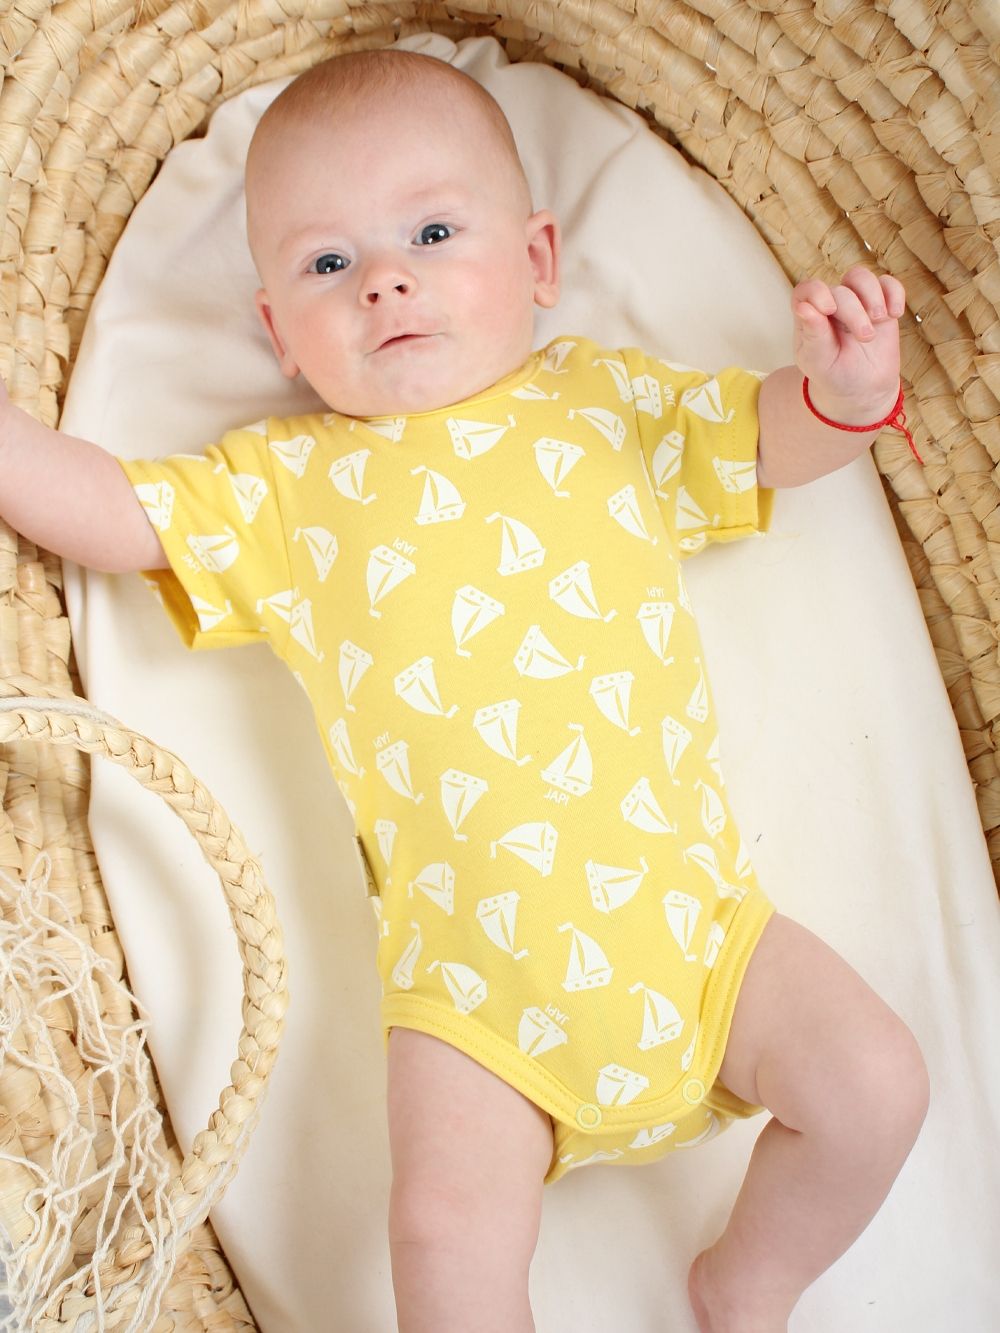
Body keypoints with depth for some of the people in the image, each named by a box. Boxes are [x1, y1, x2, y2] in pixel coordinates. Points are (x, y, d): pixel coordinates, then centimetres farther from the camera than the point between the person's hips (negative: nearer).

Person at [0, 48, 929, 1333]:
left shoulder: (603, 398, 12)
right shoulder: (285, 486, 7)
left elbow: (768, 441, 17)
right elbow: (108, 511, 4)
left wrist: (843, 389, -4)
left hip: (691, 905, 3)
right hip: (470, 969, -2)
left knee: (874, 1085, -2)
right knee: (450, 1229, -16)